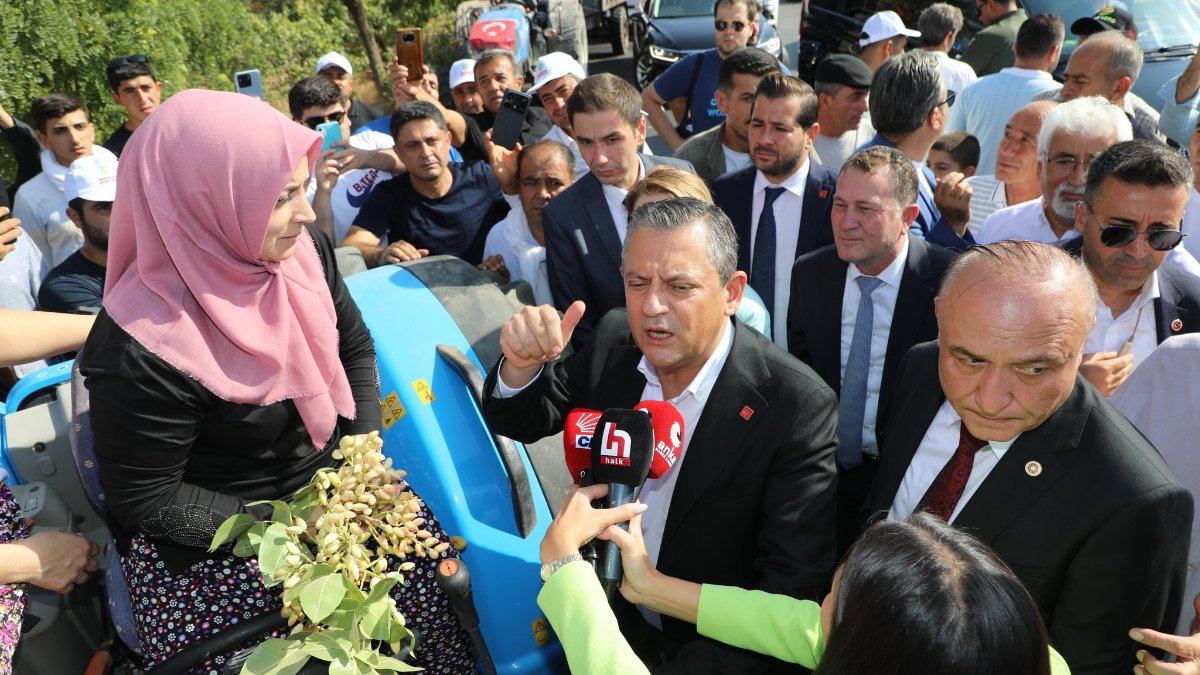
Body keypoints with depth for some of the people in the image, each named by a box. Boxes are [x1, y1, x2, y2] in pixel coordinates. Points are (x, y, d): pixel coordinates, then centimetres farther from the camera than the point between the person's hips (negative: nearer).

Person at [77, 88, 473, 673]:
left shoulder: (302, 250, -10)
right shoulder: (143, 352, -27)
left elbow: (354, 346, 6)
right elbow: (145, 501, -16)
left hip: (330, 478, 6)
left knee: (428, 559, -7)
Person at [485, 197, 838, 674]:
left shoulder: (797, 407, -23)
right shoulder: (614, 340, -9)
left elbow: (792, 594, -22)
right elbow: (519, 423, 3)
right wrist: (522, 365, -19)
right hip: (602, 621, 3)